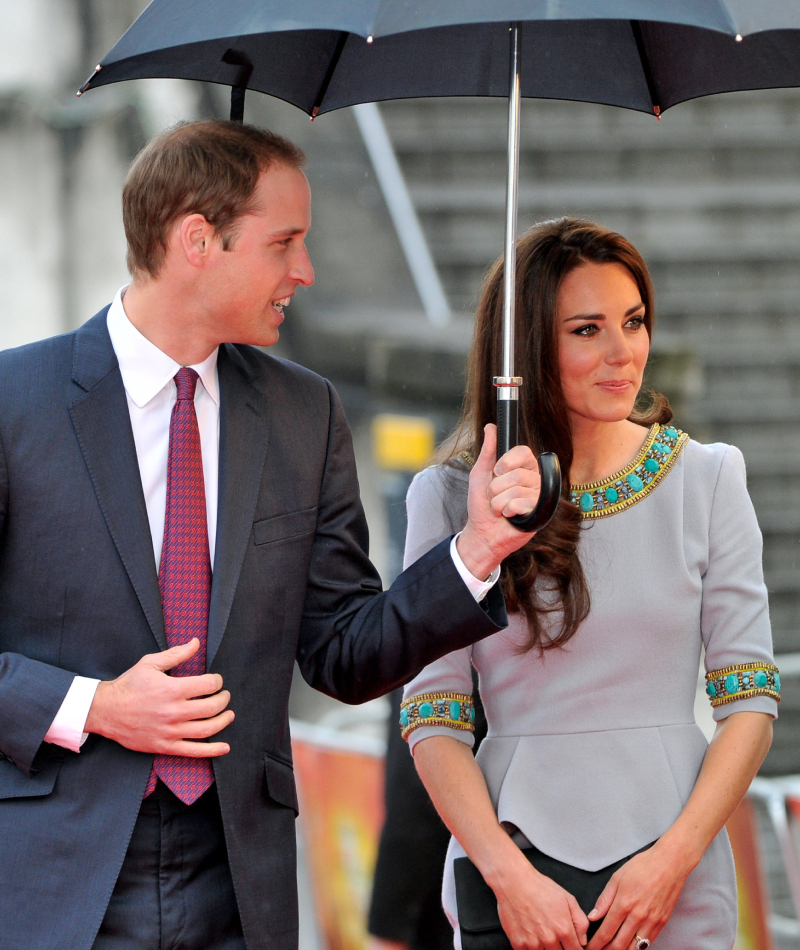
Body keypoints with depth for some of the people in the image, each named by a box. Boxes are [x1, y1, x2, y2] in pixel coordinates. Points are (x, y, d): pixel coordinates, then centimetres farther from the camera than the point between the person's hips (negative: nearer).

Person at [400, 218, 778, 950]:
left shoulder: (706, 479, 3)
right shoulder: (451, 498, 1)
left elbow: (750, 702, 1)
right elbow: (433, 716, -1)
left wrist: (672, 859, -10)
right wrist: (508, 875, -13)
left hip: (672, 879, 1)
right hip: (515, 861, -1)